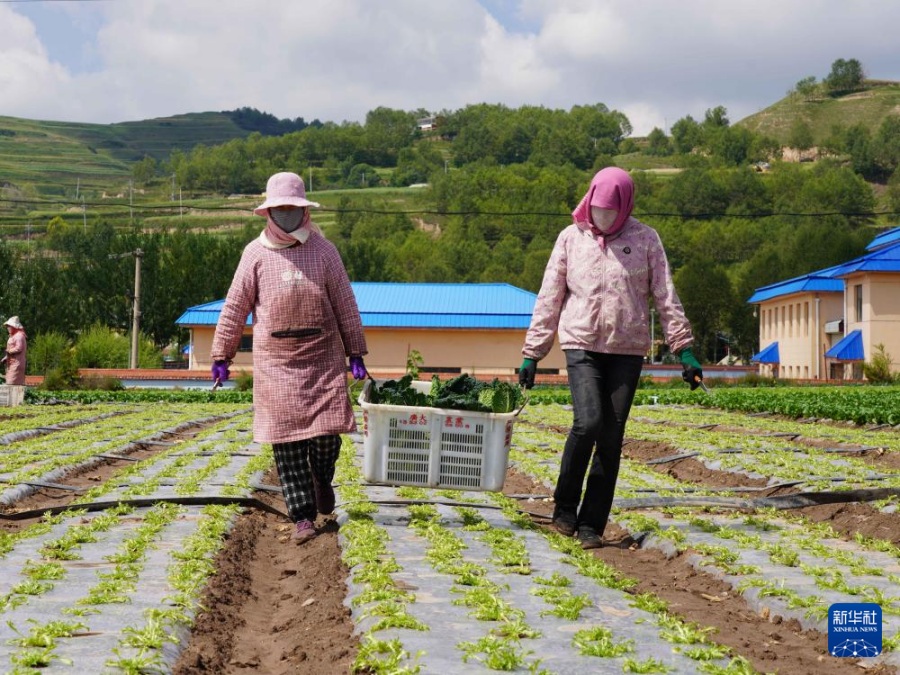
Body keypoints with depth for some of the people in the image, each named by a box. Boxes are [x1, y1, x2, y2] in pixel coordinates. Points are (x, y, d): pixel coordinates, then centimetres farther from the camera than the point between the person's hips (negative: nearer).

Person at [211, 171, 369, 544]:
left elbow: (345, 305, 7)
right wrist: (221, 356, 5)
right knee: (286, 436, -2)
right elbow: (234, 308, 7)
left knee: (328, 429, -5)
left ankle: (321, 476, 30)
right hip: (275, 359, 0)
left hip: (323, 355, 0)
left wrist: (356, 354, 5)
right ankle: (302, 516, 4)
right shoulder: (256, 254, 4)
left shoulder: (323, 250, 5)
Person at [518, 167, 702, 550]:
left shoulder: (645, 239, 3)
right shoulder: (571, 238, 5)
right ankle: (564, 506, 4)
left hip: (627, 350, 1)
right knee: (587, 423, -18)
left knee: (612, 437, 1)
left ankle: (591, 524, 12)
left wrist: (684, 349, -3)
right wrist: (532, 353, 4)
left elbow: (666, 298, 4)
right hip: (582, 346, -1)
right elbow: (549, 299, 6)